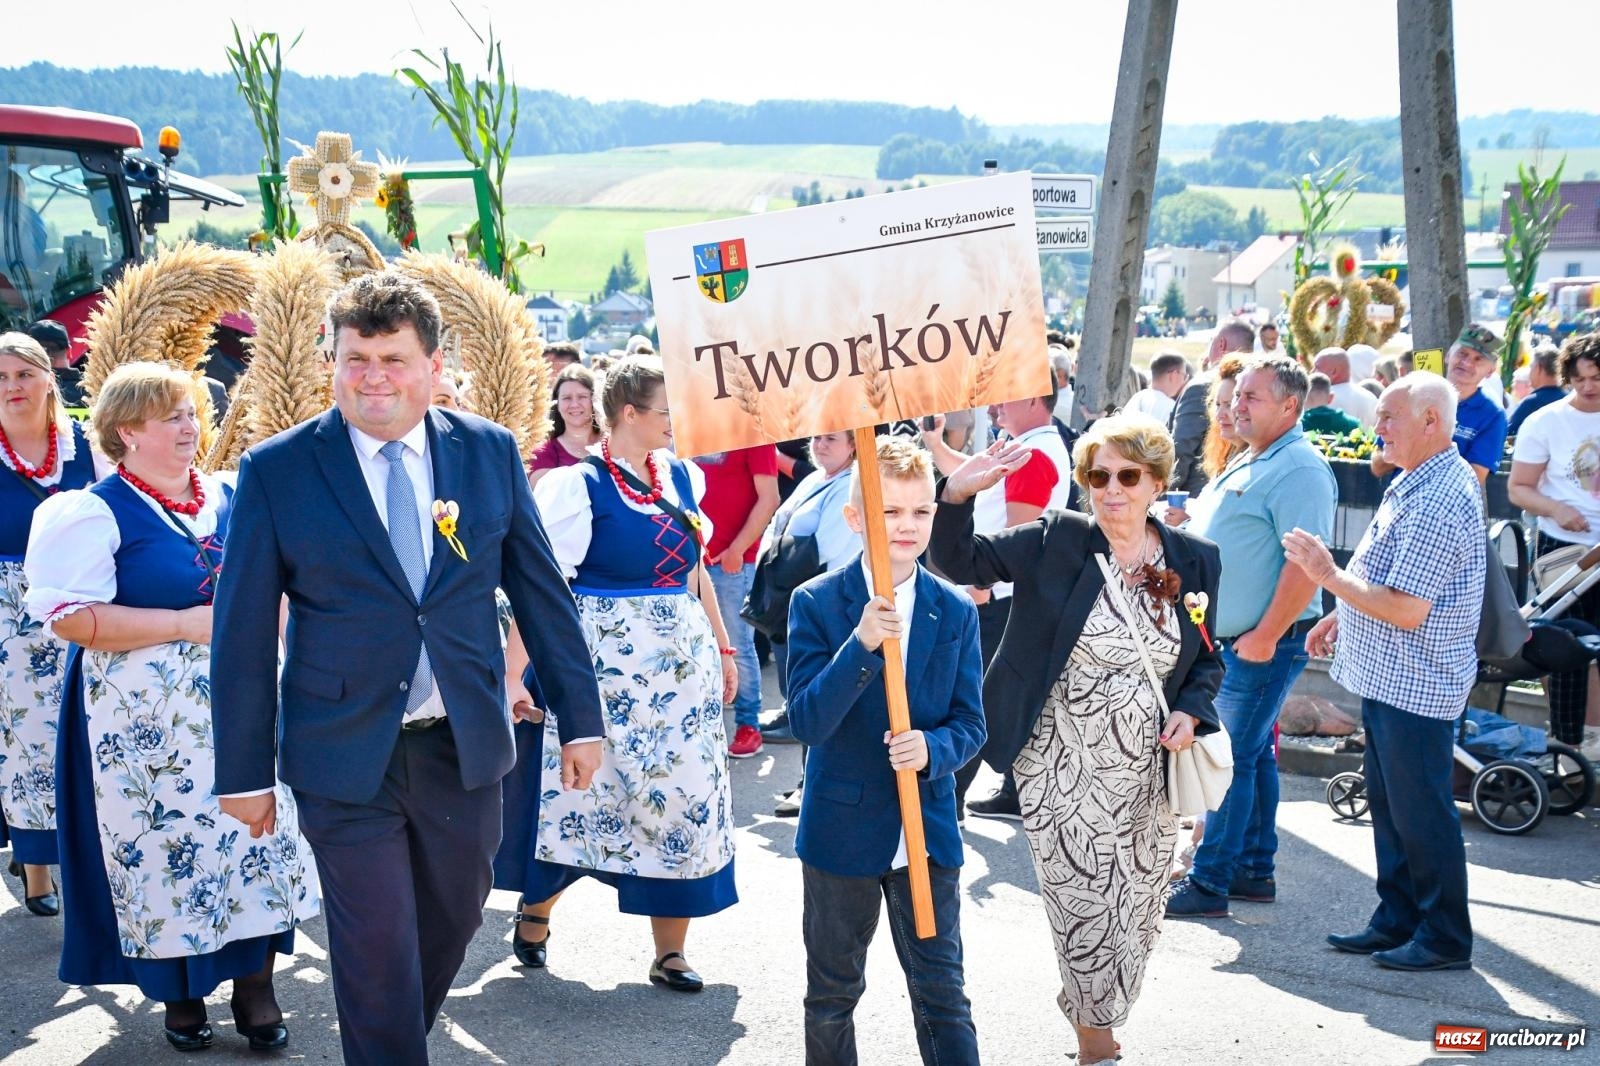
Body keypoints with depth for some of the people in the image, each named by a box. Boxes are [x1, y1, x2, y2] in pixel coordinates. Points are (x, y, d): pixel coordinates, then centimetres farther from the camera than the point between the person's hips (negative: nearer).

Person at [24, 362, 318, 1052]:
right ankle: (179, 991, 21)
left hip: (238, 706, 4)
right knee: (165, 845, 4)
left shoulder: (228, 502, 9)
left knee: (253, 834, 3)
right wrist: (187, 624, -18)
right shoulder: (95, 513, -7)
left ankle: (254, 984, 15)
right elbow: (70, 617, -18)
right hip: (151, 722, -4)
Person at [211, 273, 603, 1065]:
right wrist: (245, 770, -4)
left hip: (464, 747, 3)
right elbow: (243, 632, -5)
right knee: (377, 955, 1)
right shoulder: (276, 470, -7)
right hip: (345, 757, -3)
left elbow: (541, 591, 4)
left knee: (451, 924, 19)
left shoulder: (490, 451, -1)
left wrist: (580, 720, 4)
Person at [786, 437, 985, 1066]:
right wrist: (862, 645, -29)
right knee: (832, 993, 15)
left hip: (929, 830, 1)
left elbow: (970, 724, 0)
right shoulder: (816, 603, -8)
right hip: (842, 828, -1)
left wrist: (933, 749, -22)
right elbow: (807, 721, -16)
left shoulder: (956, 612, 0)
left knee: (942, 993, 5)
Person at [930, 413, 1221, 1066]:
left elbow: (1207, 658, 13)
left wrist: (1192, 711, -6)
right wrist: (958, 494, -25)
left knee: (1137, 911, 14)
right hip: (1061, 770, -3)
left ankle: (1091, 1010, 42)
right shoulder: (1054, 542, -5)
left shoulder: (1195, 561, 2)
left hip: (1146, 772, 3)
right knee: (1085, 906, 0)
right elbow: (960, 562, -9)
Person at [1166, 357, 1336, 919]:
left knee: (1233, 758, -5)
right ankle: (1255, 871, 24)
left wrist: (1265, 636, -24)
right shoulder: (1248, 463, 16)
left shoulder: (1300, 470, -17)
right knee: (1252, 752, 15)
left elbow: (1305, 562, -24)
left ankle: (1209, 883, 1)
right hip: (1230, 637, 10)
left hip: (1263, 642, -10)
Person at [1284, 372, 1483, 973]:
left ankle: (1445, 939, 13)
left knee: (1421, 814, 1)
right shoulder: (1417, 483, 10)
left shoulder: (1438, 501, -24)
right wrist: (1343, 616, 18)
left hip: (1415, 684, -10)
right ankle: (1397, 921, 28)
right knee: (1390, 806, 17)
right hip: (1388, 676, 10)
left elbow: (1406, 609, -27)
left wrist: (1328, 576, -21)